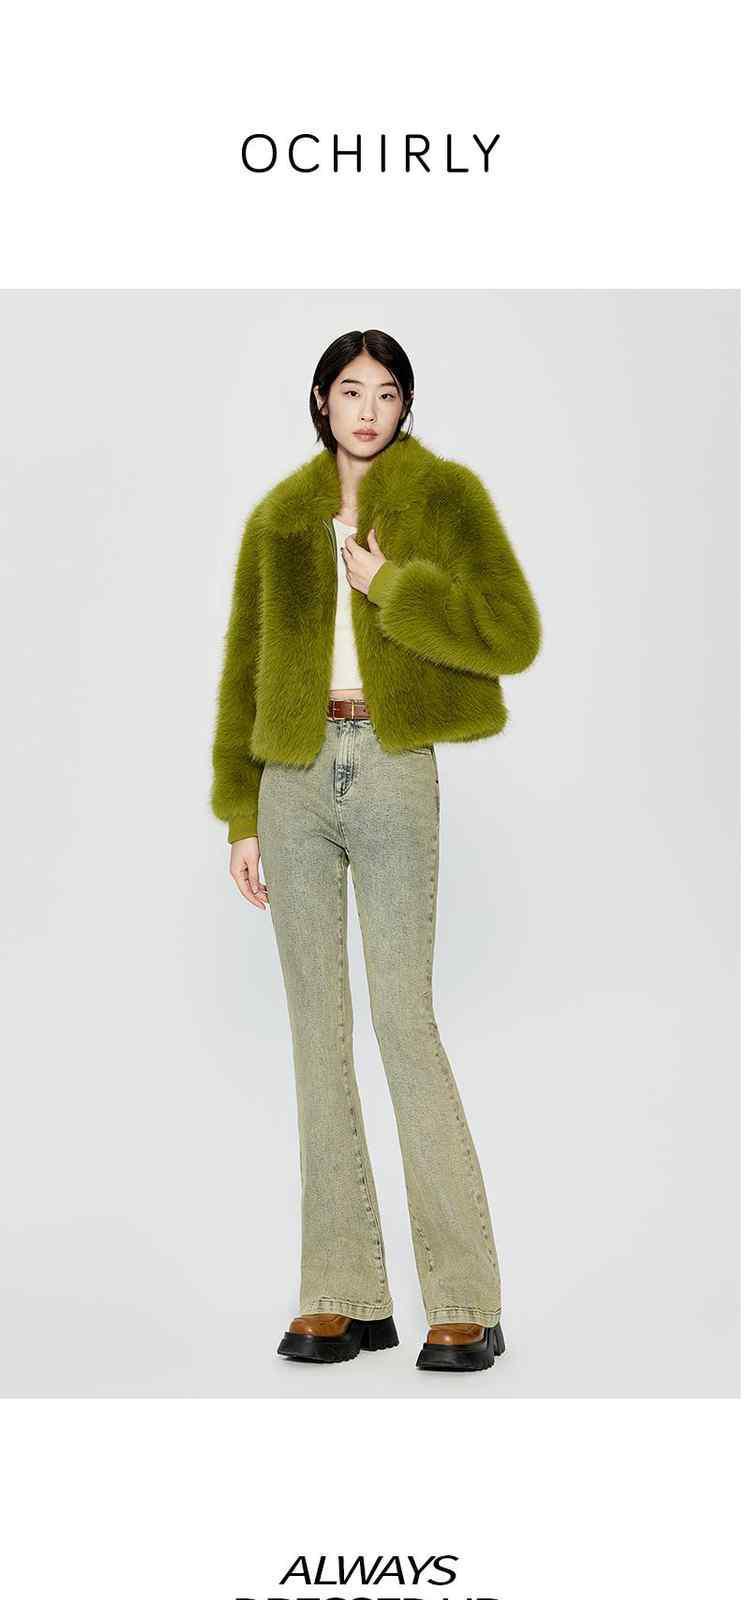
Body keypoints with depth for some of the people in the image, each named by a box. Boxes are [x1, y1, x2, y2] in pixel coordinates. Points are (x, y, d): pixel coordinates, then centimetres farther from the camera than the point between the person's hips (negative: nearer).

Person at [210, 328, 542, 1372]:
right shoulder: (281, 516, 15)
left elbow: (514, 635, -5)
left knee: (403, 1017, -10)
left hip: (392, 770, -4)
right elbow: (246, 671, 15)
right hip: (295, 774, 4)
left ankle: (467, 1304, -1)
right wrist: (240, 817, 9)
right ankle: (347, 1296, 10)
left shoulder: (445, 494, 5)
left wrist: (391, 586, -10)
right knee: (317, 1024, 3)